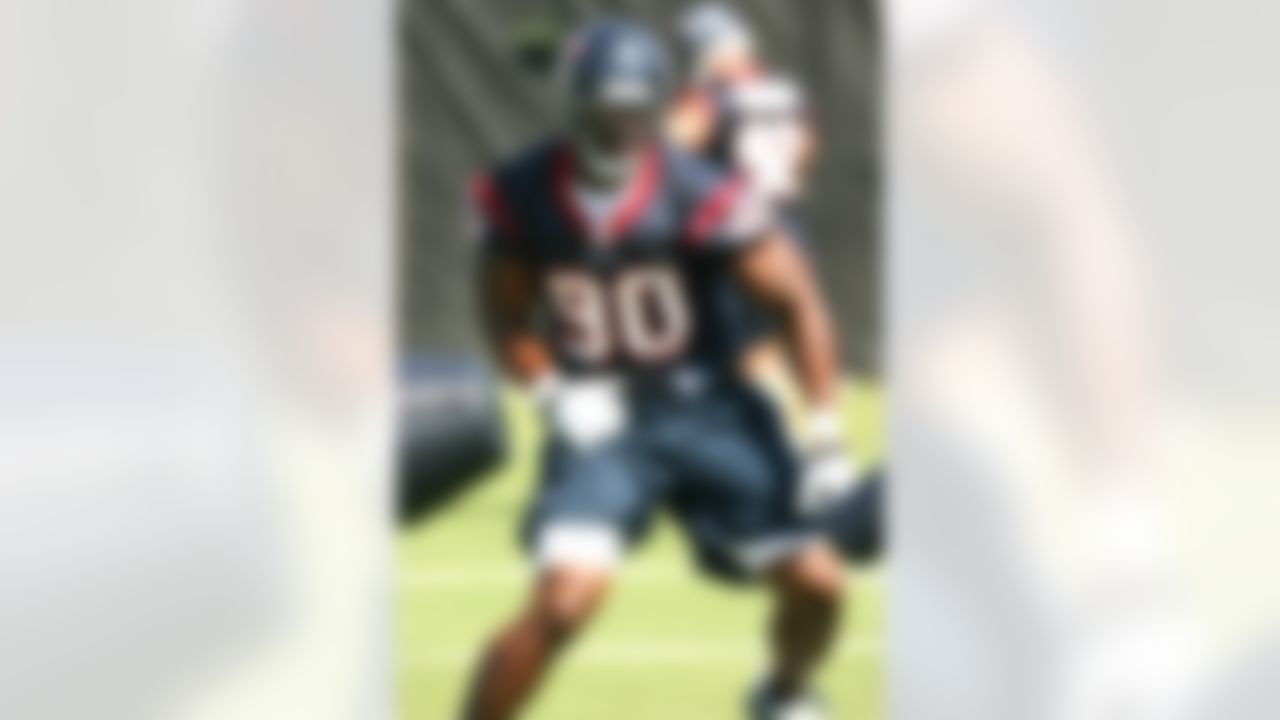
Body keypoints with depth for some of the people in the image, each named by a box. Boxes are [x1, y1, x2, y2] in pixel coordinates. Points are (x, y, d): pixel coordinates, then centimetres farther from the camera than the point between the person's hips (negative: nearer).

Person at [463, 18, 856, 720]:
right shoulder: (522, 196, -10)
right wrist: (554, 393, -12)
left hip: (706, 409, 1)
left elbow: (797, 302, -10)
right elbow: (506, 316, 5)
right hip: (602, 421, -1)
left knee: (816, 583, 2)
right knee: (566, 596, -23)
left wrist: (825, 436, -13)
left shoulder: (701, 198, -17)